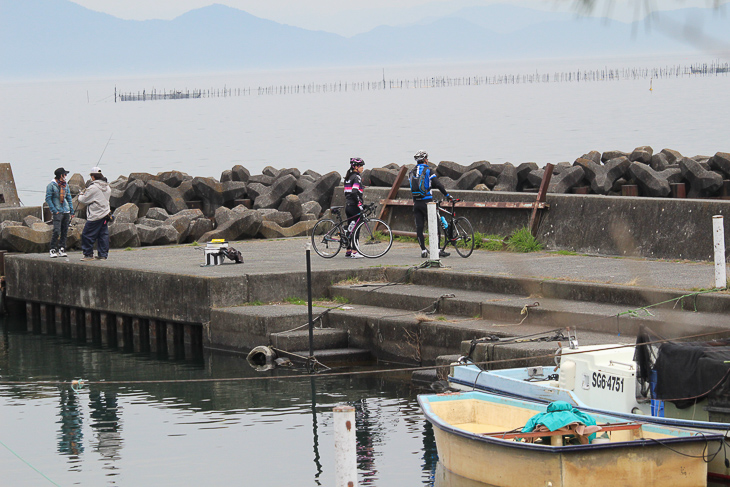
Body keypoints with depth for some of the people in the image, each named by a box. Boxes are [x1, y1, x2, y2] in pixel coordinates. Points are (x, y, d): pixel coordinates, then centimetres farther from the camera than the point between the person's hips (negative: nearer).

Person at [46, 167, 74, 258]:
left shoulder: (65, 185, 15)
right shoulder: (51, 185, -4)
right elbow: (48, 199, -5)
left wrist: (72, 211, 14)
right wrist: (54, 210, -12)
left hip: (66, 212, 6)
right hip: (58, 212, -6)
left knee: (64, 232, 5)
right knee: (57, 231, -14)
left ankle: (62, 249, 11)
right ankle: (53, 250, -6)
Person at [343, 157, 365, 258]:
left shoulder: (348, 177, 15)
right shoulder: (357, 177, -12)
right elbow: (355, 192, -24)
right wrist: (359, 204, -25)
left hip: (348, 205, 9)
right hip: (354, 206, -9)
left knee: (350, 228, 12)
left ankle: (348, 251, 15)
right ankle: (354, 252, -8)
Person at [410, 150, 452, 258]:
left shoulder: (412, 172, 10)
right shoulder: (427, 170, -6)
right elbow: (438, 184, -10)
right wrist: (447, 195, 0)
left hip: (416, 202, 5)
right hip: (426, 201, -5)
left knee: (419, 227, 5)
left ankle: (423, 250, 4)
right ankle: (438, 250, -2)